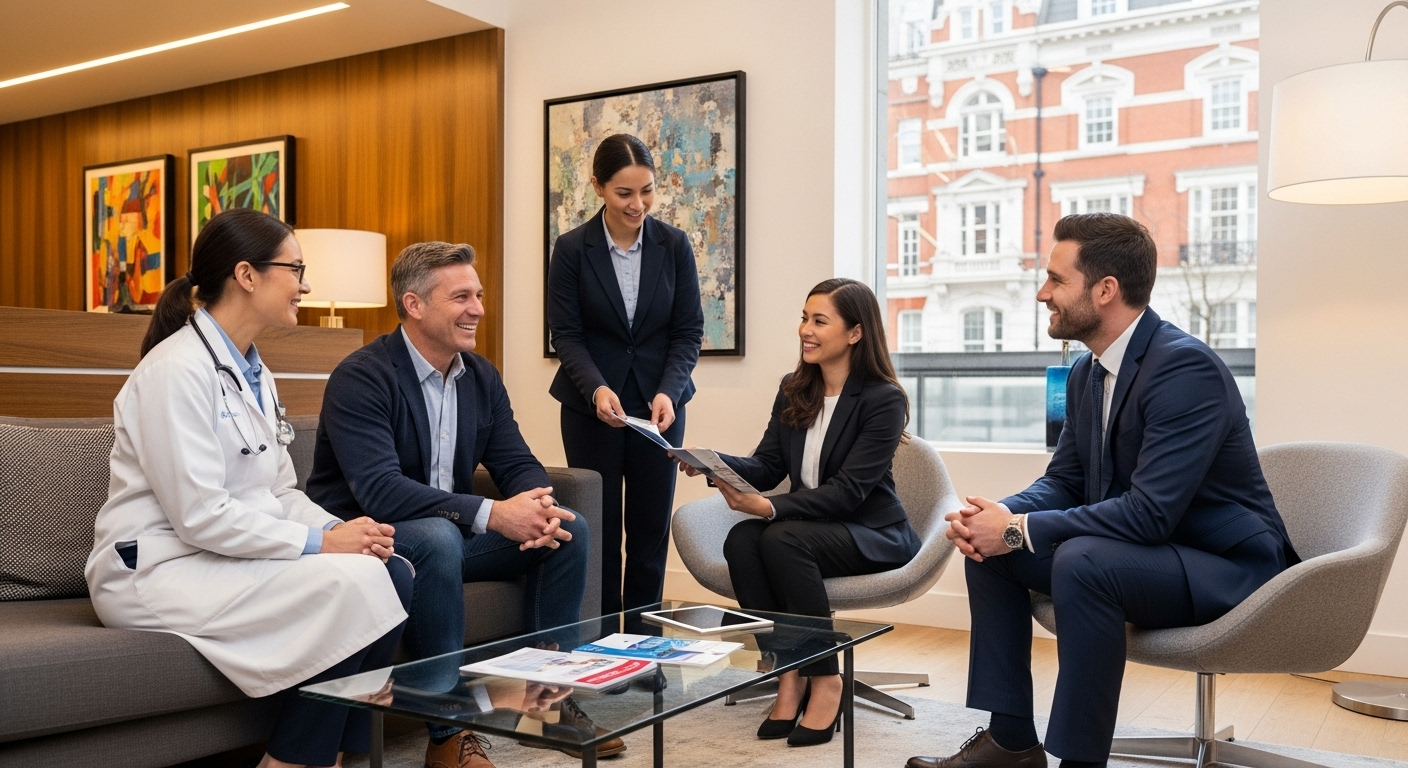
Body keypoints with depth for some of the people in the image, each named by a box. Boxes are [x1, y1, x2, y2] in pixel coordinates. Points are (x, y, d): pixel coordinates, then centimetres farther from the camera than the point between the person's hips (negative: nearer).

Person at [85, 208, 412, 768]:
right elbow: (200, 515, -22)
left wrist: (342, 531, -7)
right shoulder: (178, 369, -16)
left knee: (392, 574, -11)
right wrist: (319, 542, -20)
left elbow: (280, 493, 12)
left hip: (227, 555, 9)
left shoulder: (255, 374, 13)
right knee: (349, 586, -25)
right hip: (158, 570, -8)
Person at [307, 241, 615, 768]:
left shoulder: (481, 377, 5)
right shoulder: (360, 379, -19)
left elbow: (517, 463, 3)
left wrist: (540, 509, -22)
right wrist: (490, 514, -37)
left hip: (449, 532, 7)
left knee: (568, 528, -7)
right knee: (438, 537, -38)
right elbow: (379, 490, -30)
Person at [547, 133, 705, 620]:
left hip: (659, 403, 2)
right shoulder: (571, 249, -5)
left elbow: (689, 329, -1)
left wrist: (669, 391, -17)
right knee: (598, 528, 4)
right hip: (591, 404, -1)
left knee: (651, 529, 6)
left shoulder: (674, 245, -1)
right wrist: (595, 388, -22)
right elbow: (565, 332, -5)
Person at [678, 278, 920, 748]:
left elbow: (848, 490, -21)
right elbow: (766, 468, 2)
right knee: (741, 540, -27)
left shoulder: (884, 399, -14)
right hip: (807, 525, 6)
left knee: (782, 538, -34)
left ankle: (824, 680, -19)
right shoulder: (794, 390, 6)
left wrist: (771, 507, -33)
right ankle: (788, 673, -18)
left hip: (872, 534, -5)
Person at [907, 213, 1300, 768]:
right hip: (1145, 552, 9)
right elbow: (1062, 481, 10)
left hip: (1226, 568, -9)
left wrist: (1019, 529, -25)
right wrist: (998, 516, -12)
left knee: (1083, 561, -34)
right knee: (988, 546, 0)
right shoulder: (1087, 373, 4)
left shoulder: (1185, 366, -24)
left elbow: (1150, 512, -30)